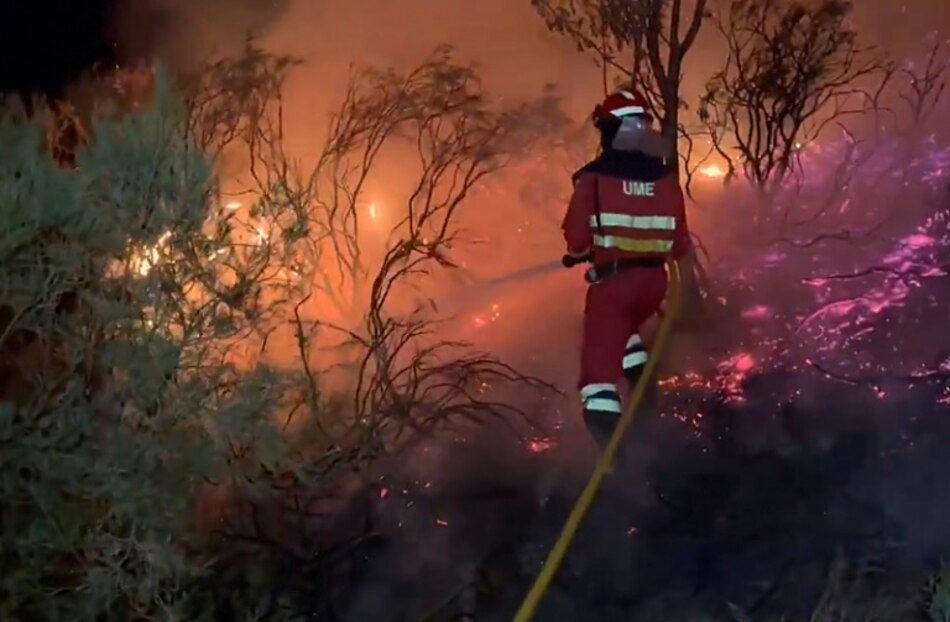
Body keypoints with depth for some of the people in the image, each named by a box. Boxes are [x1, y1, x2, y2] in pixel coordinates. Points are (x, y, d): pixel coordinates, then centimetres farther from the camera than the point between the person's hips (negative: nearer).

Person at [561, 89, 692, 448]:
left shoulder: (594, 176, -10)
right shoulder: (664, 175, 3)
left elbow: (576, 236, -9)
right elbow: (679, 240, 7)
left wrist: (578, 254, 13)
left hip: (612, 278, -5)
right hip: (654, 278, 5)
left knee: (600, 360, -3)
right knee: (624, 332, 35)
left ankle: (611, 445, -17)